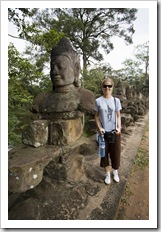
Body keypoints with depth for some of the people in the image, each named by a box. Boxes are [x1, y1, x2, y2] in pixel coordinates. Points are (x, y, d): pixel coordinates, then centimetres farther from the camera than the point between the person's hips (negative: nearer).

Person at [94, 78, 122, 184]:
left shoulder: (116, 100, 0)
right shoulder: (98, 101, -4)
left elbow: (118, 116, 3)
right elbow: (96, 116, -1)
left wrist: (119, 128, -10)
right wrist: (99, 128, -12)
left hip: (115, 131, 2)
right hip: (103, 131, -1)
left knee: (115, 152, 12)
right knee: (104, 152, 10)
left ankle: (116, 172, 36)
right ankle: (107, 174, 30)